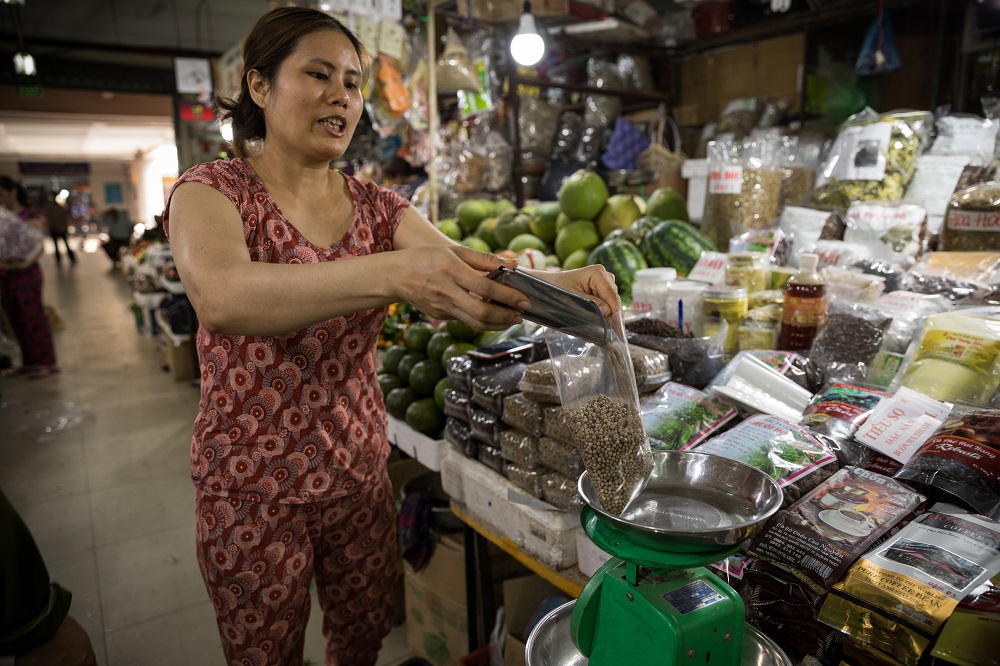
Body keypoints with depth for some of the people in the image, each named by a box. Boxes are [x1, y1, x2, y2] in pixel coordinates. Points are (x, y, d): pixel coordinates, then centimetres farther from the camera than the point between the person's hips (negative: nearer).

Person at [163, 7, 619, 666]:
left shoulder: (377, 207, 2)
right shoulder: (213, 191, -10)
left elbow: (469, 280, -13)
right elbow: (221, 296, -34)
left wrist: (554, 285, -35)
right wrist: (394, 273, -48)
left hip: (359, 471, 4)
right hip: (252, 488, -3)